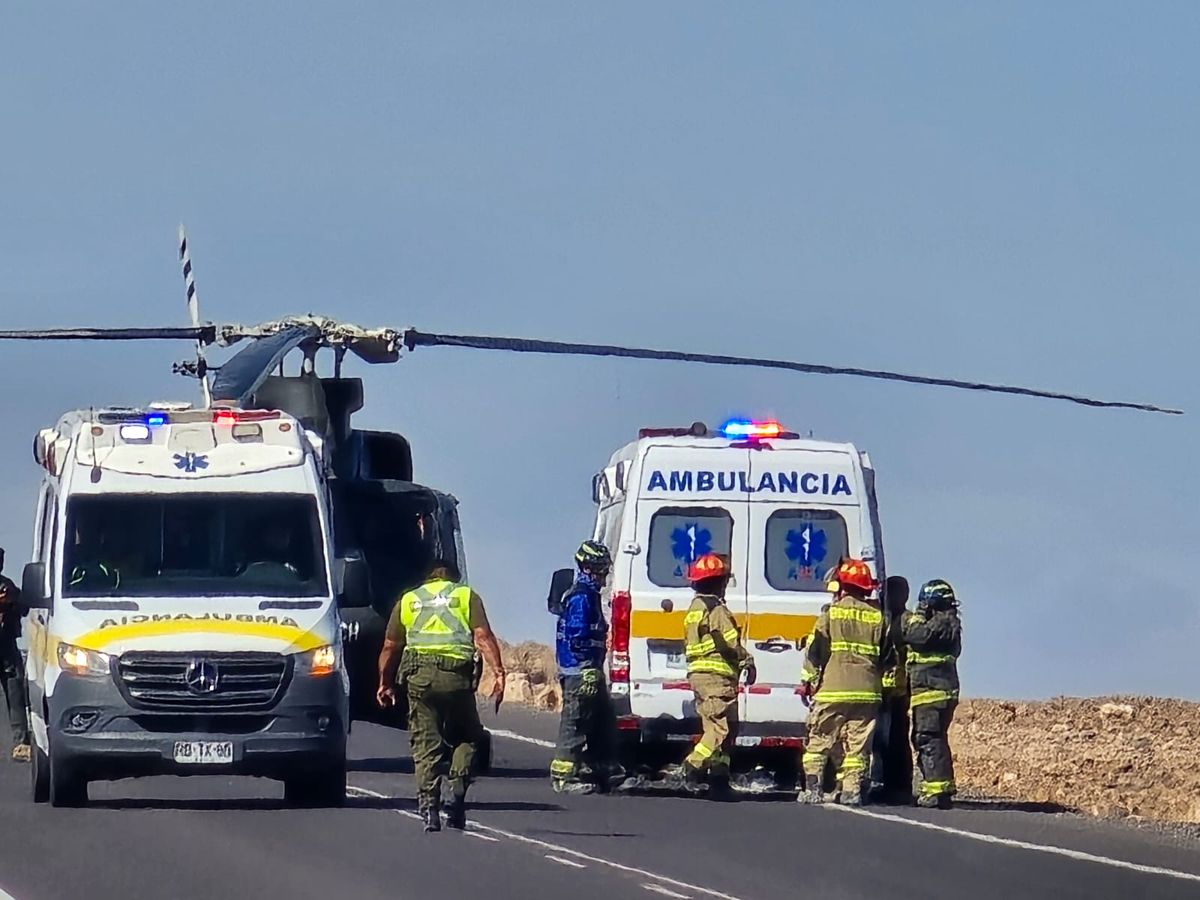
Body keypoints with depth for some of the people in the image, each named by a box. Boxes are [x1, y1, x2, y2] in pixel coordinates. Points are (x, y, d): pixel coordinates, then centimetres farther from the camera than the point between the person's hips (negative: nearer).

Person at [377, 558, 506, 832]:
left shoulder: (408, 600, 21)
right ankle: (458, 790, -5)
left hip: (419, 675, 1)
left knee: (425, 742, 4)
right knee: (466, 737, 15)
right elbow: (483, 637, 0)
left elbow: (390, 647, 19)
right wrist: (498, 672, -8)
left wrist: (385, 683, 29)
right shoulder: (467, 596, 15)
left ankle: (429, 807, -6)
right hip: (457, 674, -1)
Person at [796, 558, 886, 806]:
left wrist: (807, 682, 6)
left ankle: (812, 788, -1)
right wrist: (880, 681, 22)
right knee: (857, 745, 4)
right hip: (867, 692, 2)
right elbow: (885, 654, 11)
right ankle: (852, 790, -2)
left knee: (819, 742, 5)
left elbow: (815, 651, -2)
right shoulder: (876, 616, 6)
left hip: (833, 690, -2)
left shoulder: (831, 613, -2)